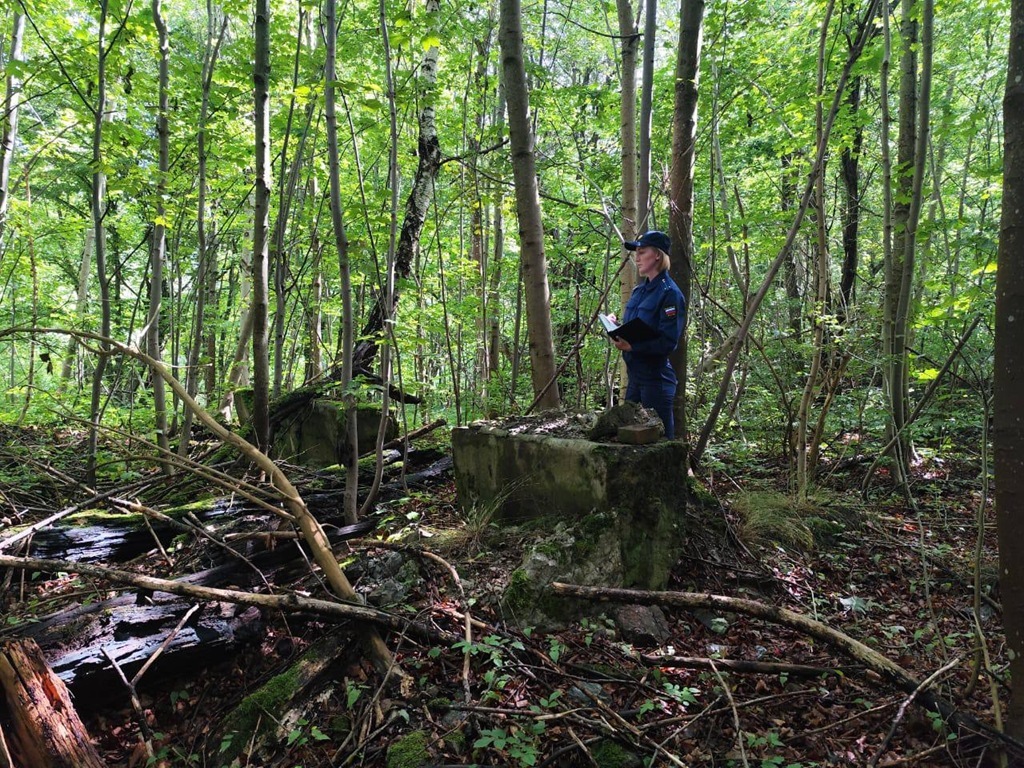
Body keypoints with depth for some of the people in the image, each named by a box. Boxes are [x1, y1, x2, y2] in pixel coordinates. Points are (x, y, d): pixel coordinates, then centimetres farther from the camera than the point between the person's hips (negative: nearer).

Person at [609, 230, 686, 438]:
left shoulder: (669, 293, -13)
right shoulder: (639, 290, 11)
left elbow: (668, 342, -18)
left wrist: (632, 345, -27)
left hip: (656, 377, -8)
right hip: (635, 374, 8)